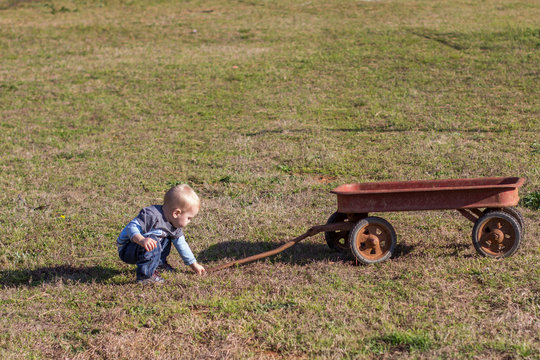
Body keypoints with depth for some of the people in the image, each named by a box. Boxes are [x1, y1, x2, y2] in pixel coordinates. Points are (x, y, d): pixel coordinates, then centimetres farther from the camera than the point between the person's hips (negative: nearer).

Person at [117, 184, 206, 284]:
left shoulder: (173, 223, 2)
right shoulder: (152, 216, -29)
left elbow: (181, 244, 12)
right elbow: (132, 227, -34)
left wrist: (194, 264, 17)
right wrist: (141, 240, -53)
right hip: (126, 250, -9)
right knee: (154, 242, -34)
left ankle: (159, 264, 19)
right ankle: (145, 275, -25)